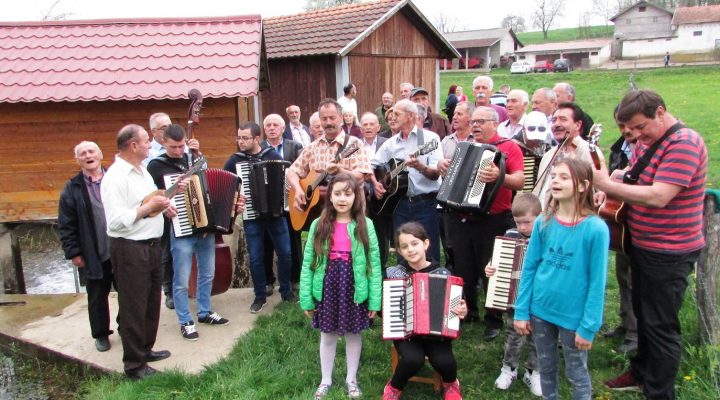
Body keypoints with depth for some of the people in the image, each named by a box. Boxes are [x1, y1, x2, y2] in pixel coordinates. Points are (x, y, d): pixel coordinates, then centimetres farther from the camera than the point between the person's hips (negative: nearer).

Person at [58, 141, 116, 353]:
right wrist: (73, 252, -6)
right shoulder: (72, 188, -2)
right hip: (93, 255, -1)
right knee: (97, 297, 13)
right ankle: (101, 334, 30)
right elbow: (66, 225, -2)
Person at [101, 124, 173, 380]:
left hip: (152, 245, 9)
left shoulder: (142, 171, 11)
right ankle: (134, 365, 17)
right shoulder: (115, 177, -19)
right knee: (133, 308, 3)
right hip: (130, 250, -9)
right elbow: (116, 221, -27)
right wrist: (148, 208, -24)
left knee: (151, 303, 20)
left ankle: (145, 349, 37)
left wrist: (162, 206, 6)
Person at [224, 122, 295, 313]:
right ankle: (260, 295, 20)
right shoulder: (235, 160, 0)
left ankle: (287, 291, 23)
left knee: (285, 253, 5)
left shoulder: (273, 155, -1)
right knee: (256, 257, 4)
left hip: (275, 212, 0)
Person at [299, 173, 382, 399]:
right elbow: (308, 263, -4)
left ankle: (351, 379, 35)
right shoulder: (319, 225, -5)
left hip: (354, 289, -1)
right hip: (327, 288, 1)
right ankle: (326, 380, 34)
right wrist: (306, 299, -6)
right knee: (327, 335, 15)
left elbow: (374, 264, -6)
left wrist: (375, 300, -8)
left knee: (353, 334, 14)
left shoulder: (365, 225, -7)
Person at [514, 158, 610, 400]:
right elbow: (529, 268, 0)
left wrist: (588, 327, -13)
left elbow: (597, 282, -13)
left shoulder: (596, 228, -17)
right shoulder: (544, 222, -5)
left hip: (573, 316, -3)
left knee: (576, 373, 15)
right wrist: (521, 311, 0)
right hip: (540, 310, 4)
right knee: (546, 367, 20)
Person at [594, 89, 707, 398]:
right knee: (643, 314, 22)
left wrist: (607, 184, -24)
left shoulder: (684, 143, -22)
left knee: (660, 325, 0)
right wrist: (618, 182, -3)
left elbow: (658, 197, -31)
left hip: (669, 254, -9)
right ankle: (641, 372, 40)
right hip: (644, 245, 9)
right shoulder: (649, 140, 7)